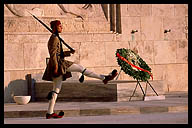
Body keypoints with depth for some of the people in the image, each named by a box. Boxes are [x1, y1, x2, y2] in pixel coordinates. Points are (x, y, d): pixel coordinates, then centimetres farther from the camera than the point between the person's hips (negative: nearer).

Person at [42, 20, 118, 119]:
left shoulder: (55, 38, 22)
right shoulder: (54, 38, -8)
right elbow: (53, 54, -17)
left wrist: (69, 52, 17)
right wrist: (55, 66, -23)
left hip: (58, 65, 10)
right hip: (58, 63, -10)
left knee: (56, 89, 7)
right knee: (81, 68, -7)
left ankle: (50, 113, 5)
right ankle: (104, 78, -4)